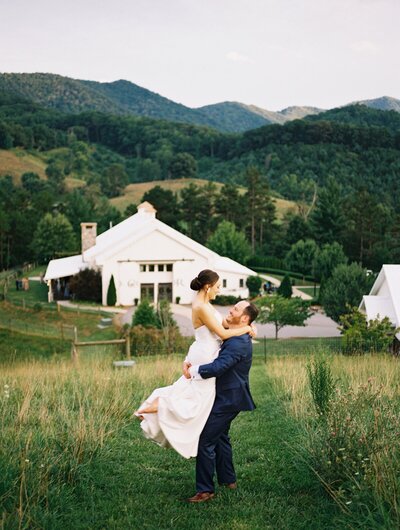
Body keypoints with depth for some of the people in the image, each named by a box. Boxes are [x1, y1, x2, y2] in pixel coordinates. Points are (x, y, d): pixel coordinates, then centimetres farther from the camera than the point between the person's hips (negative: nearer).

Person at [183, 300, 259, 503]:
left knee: (205, 441, -7)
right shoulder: (236, 338, 9)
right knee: (220, 437, 24)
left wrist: (192, 372, -21)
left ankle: (205, 490, 1)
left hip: (228, 399, -11)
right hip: (227, 396, 11)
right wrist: (191, 363, 1)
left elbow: (218, 367, -32)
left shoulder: (238, 343, -25)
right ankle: (229, 480, 38)